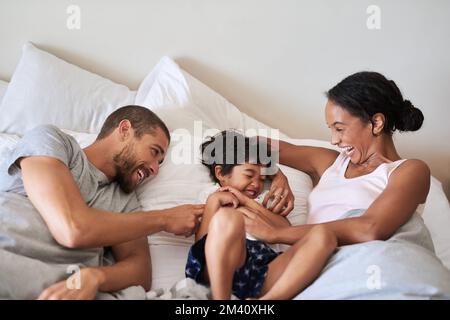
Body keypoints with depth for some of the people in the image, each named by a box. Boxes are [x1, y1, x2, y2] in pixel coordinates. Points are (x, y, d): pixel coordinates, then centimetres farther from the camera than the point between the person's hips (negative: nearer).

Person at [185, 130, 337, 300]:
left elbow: (287, 230, 14)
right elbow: (201, 243, 7)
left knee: (322, 236, -20)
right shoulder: (214, 199, 26)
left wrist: (249, 203, 8)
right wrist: (214, 200, 1)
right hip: (217, 274, -3)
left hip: (264, 275, 4)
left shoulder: (259, 202, 36)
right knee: (226, 217, -33)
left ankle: (269, 301, -37)